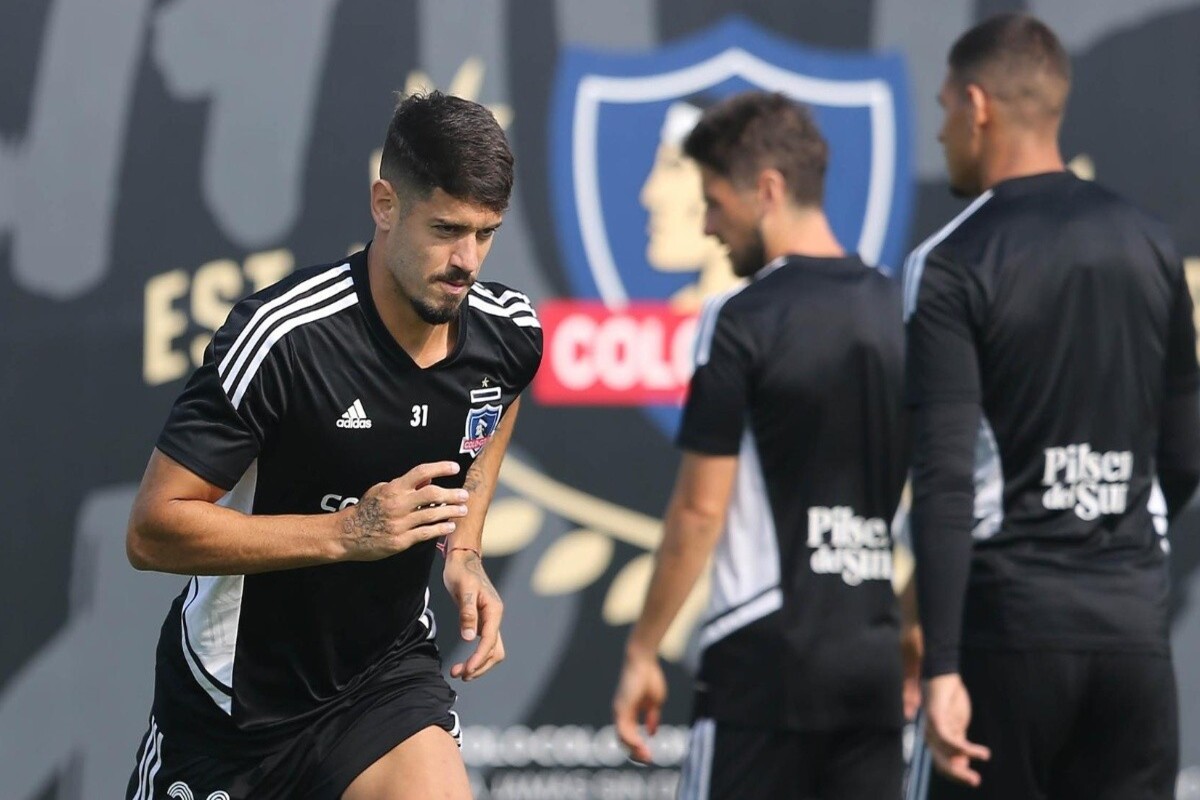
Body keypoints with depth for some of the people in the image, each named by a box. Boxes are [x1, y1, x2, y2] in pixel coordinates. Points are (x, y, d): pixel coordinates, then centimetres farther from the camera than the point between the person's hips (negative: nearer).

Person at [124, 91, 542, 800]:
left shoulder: (510, 331, -9)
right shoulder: (280, 337, -26)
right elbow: (153, 529, -24)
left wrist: (464, 549, 4)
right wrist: (346, 532, -31)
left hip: (388, 670, 3)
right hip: (235, 691, -3)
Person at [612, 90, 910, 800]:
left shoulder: (743, 322, -9)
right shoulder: (904, 315, 9)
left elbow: (701, 510, -9)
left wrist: (643, 651, -2)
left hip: (768, 656, -6)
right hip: (877, 655, 6)